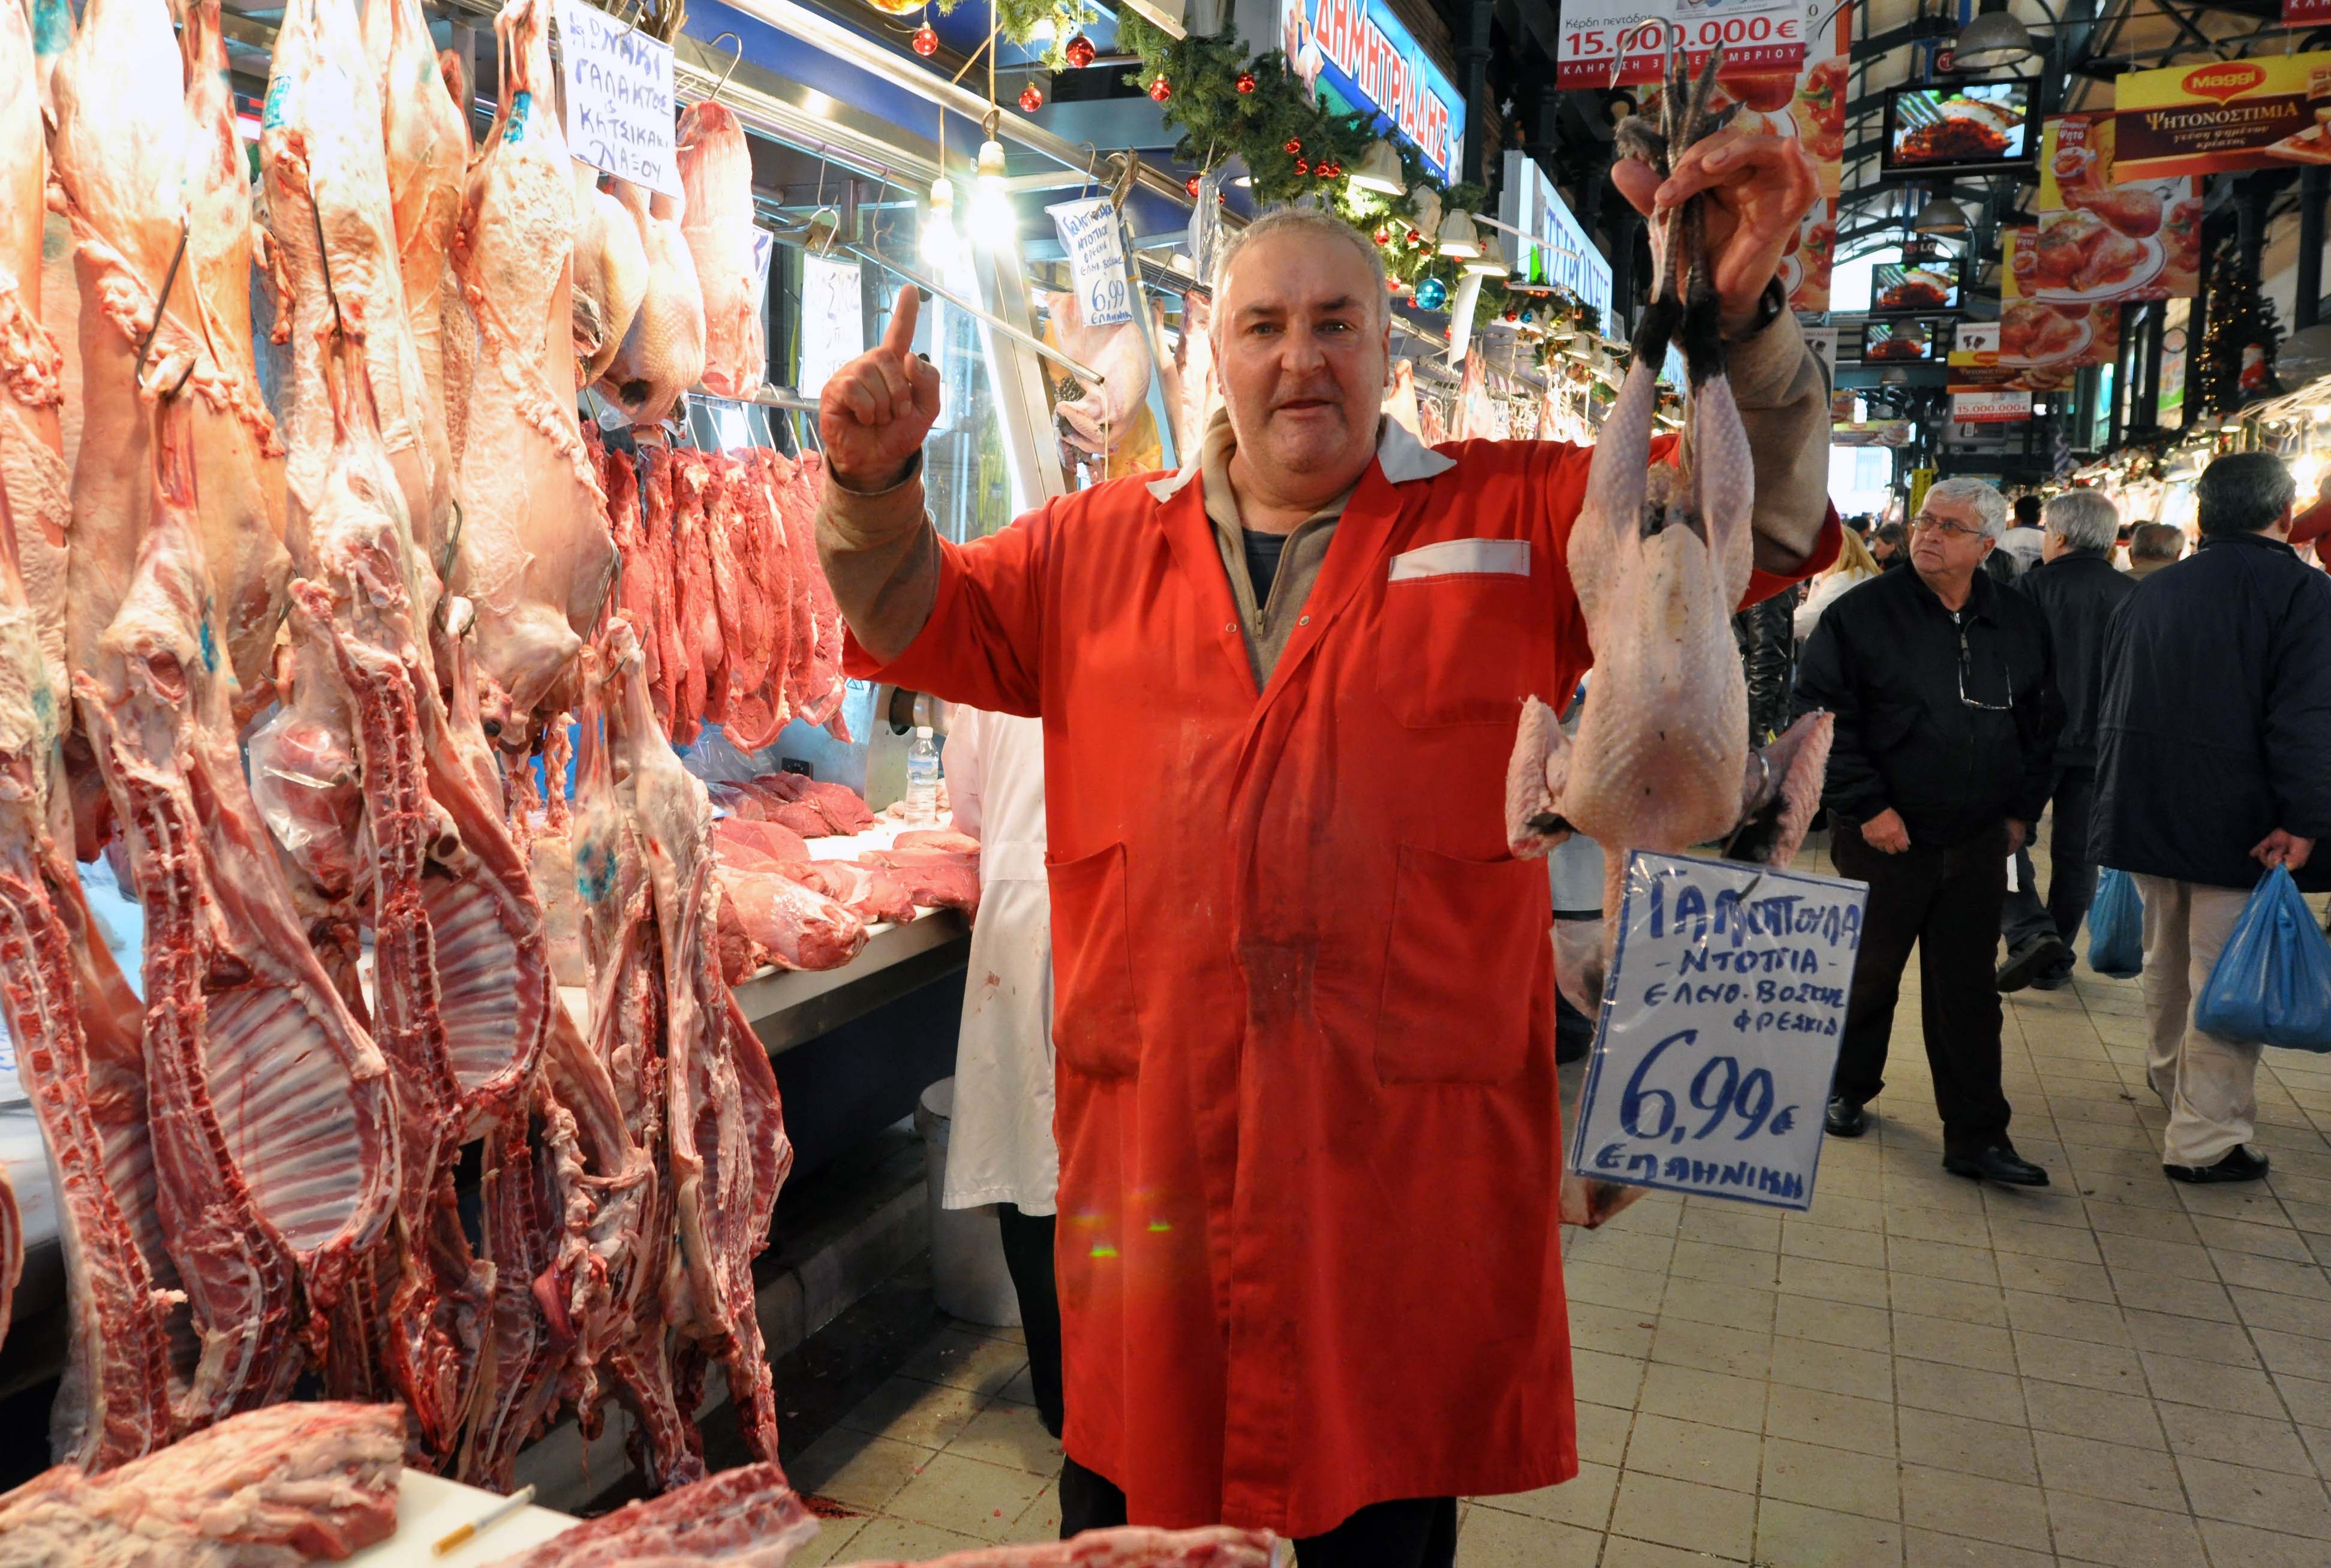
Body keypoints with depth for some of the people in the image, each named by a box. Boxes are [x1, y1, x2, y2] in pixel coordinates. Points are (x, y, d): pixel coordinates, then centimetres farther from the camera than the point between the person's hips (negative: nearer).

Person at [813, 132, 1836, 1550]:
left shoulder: (1517, 523, 2)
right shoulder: (1099, 547, 9)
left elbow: (1759, 518, -3)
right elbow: (916, 621, 16)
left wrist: (1737, 315, -20)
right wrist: (876, 485, -5)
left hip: (1409, 1145, -1)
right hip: (1152, 1148, 2)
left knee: (1383, 1517, 18)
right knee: (1128, 1512, 21)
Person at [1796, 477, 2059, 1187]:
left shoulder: (2019, 622, 7)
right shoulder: (1861, 614, -8)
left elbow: (2041, 724, 15)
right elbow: (1823, 719, -10)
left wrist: (2022, 809, 9)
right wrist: (1866, 806, -14)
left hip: (1978, 843, 3)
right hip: (1885, 837, -3)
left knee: (1968, 994, 7)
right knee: (1867, 975, 11)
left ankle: (1977, 1139, 14)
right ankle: (1847, 1088, 34)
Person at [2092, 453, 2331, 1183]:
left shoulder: (2149, 593, 9)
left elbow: (2111, 708, 13)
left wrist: (2121, 808, 19)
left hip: (2146, 815, 6)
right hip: (2241, 830, -6)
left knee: (2168, 960, 22)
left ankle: (2170, 1079, 40)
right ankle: (2206, 1140, 2)